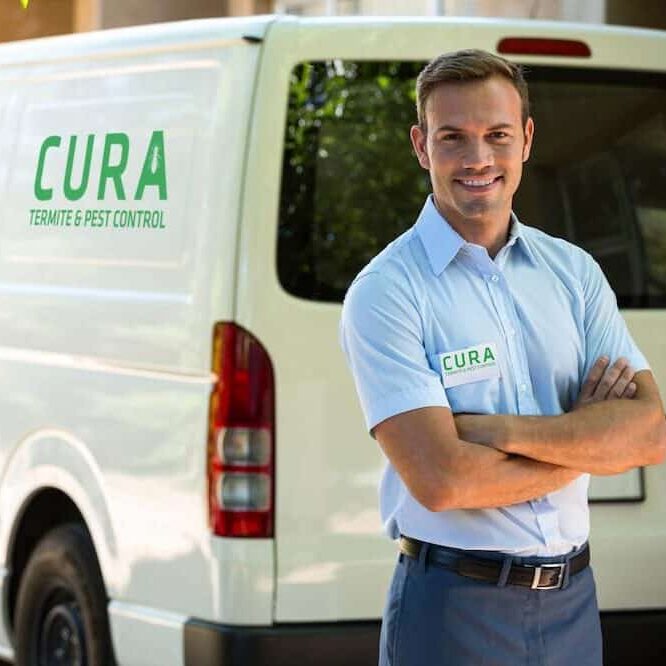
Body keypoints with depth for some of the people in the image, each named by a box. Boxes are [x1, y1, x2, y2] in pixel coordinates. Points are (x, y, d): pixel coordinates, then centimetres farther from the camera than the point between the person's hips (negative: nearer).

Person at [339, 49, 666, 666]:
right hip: (453, 610, -5)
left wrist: (498, 430, -16)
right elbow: (441, 480, -20)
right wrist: (588, 436, -7)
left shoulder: (573, 270, 6)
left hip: (572, 599, 5)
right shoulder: (386, 291, -10)